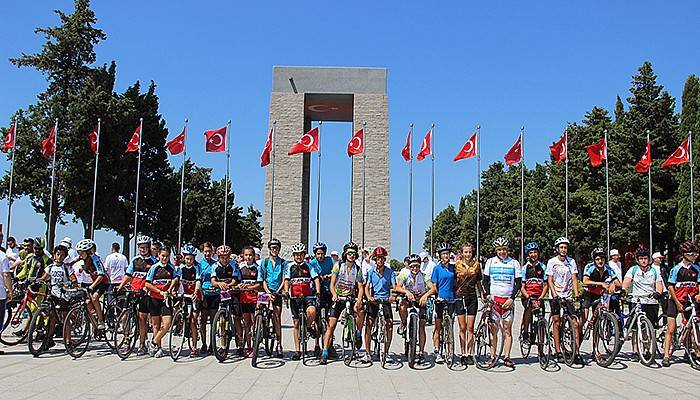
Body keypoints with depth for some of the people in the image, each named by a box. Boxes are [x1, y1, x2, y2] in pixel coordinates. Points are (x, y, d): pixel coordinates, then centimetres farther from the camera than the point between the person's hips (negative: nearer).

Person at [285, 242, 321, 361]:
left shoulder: (308, 266, 7)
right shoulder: (290, 266, 8)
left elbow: (316, 279, 1)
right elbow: (287, 281, 1)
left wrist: (318, 292, -14)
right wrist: (286, 292, -16)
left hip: (308, 296, -1)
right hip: (295, 297, 1)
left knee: (312, 311, -33)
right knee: (296, 324, 4)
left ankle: (309, 326, 0)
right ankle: (297, 350, 12)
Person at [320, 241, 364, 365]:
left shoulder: (358, 269, 0)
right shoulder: (338, 265, -5)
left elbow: (360, 287, -5)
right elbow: (332, 284, -8)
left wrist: (359, 300, -23)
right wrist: (334, 294, -28)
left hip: (351, 297, 1)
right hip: (338, 297, -1)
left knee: (360, 310, -30)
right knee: (331, 325, -7)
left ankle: (358, 333, -5)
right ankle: (325, 352, -2)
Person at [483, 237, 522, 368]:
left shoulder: (514, 263, 6)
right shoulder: (490, 262, 7)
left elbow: (519, 283, 5)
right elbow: (485, 280, 10)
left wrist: (511, 298, -6)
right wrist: (488, 295, -5)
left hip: (508, 300, 0)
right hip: (494, 298, 0)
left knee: (507, 330, -1)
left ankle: (507, 357, 2)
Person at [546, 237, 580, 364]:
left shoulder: (571, 261, 4)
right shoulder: (552, 262, -1)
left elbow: (574, 279, -1)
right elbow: (550, 280, -4)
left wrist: (576, 294, -14)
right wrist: (555, 294, -17)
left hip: (568, 296, 2)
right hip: (556, 296, -2)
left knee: (574, 323, -6)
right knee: (556, 322, -2)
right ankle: (558, 352, 2)